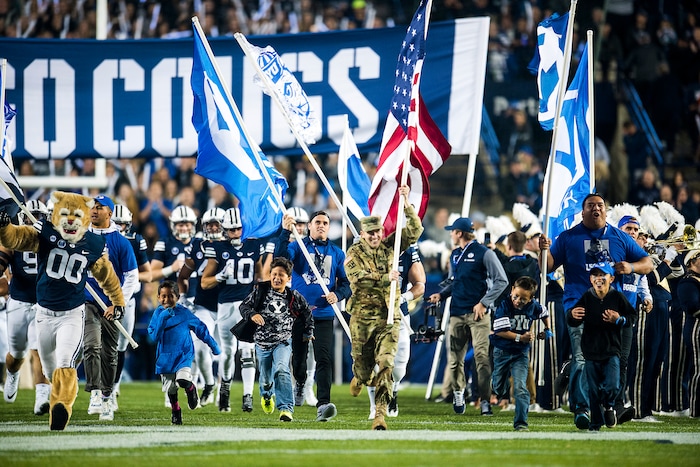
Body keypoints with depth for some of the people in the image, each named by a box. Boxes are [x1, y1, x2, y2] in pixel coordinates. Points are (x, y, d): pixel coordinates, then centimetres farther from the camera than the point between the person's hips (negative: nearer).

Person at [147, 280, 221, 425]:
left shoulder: (184, 312, -6)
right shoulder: (158, 313, -4)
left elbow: (200, 328, 4)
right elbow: (154, 336, -13)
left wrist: (213, 345, 8)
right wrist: (162, 319, -25)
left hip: (184, 354, -2)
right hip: (166, 356, 2)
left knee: (183, 380, -24)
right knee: (170, 388, 8)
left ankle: (191, 389, 12)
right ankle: (175, 411, 32)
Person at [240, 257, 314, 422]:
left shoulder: (294, 297, -3)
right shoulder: (260, 291, -4)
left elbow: (307, 313, 13)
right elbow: (244, 306, -3)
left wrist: (308, 333, 22)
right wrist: (252, 314, -24)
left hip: (283, 342, -2)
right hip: (262, 342, 2)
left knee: (281, 369, -27)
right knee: (265, 376, 16)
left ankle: (286, 408, -31)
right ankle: (267, 395, 54)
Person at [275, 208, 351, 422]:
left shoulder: (337, 253, 11)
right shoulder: (298, 247, 4)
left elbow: (345, 282, 12)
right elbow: (281, 257, -17)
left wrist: (338, 295, -9)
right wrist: (285, 232, -28)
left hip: (324, 315, 0)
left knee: (324, 359, -14)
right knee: (298, 356, 12)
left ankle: (323, 404, -22)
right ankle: (300, 383, 45)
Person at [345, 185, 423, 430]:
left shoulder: (389, 247, 9)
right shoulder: (354, 254, 1)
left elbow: (415, 230, 3)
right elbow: (358, 279, -16)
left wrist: (407, 205, -10)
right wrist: (385, 279, -22)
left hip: (389, 316, 1)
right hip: (362, 316, -1)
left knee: (386, 364, -12)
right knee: (363, 362, 9)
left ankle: (380, 413, -14)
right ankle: (360, 379, 48)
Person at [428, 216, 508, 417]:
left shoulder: (484, 253, -5)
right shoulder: (455, 255, 18)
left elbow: (501, 281, -7)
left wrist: (484, 303, -13)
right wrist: (441, 294, 12)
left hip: (477, 313, -7)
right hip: (457, 314, 7)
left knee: (482, 356, -12)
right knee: (454, 357, 5)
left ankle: (485, 401, -12)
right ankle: (458, 393, 24)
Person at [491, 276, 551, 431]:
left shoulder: (533, 306, -9)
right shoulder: (504, 305, -18)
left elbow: (544, 313, 17)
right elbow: (500, 331, -24)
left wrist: (547, 330, 12)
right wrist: (520, 338, -28)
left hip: (520, 353, 0)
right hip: (501, 351, 0)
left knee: (520, 387, -15)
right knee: (499, 388, 17)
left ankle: (520, 423, -13)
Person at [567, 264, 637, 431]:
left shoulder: (617, 297, -4)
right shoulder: (586, 298, -1)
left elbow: (633, 317, 2)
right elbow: (572, 322, 4)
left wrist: (619, 320, -17)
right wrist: (572, 315, -20)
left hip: (612, 350, -1)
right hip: (591, 351, 1)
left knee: (612, 386, -12)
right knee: (593, 390, 6)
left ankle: (609, 406, 20)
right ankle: (595, 423, 19)